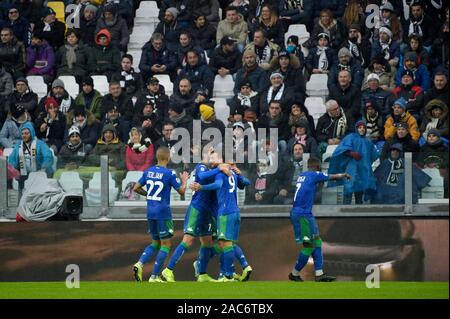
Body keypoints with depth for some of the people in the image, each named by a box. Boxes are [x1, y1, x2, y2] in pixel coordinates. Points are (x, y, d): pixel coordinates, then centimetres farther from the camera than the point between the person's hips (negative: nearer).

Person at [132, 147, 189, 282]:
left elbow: (136, 188, 10)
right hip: (163, 213, -6)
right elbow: (181, 191, -5)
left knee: (155, 243, 19)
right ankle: (154, 276, 0)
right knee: (165, 245, 4)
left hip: (150, 212, 6)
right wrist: (184, 181, 14)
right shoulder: (169, 174, -12)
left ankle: (140, 264, -4)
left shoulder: (148, 172, 5)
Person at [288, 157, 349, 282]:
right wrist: (344, 175, 29)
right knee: (308, 246, -4)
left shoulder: (301, 176, 16)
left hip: (295, 213, 9)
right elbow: (334, 177, 8)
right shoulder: (315, 175, -6)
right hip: (303, 214, -9)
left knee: (316, 242, 9)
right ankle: (294, 273, 5)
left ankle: (319, 274, 6)